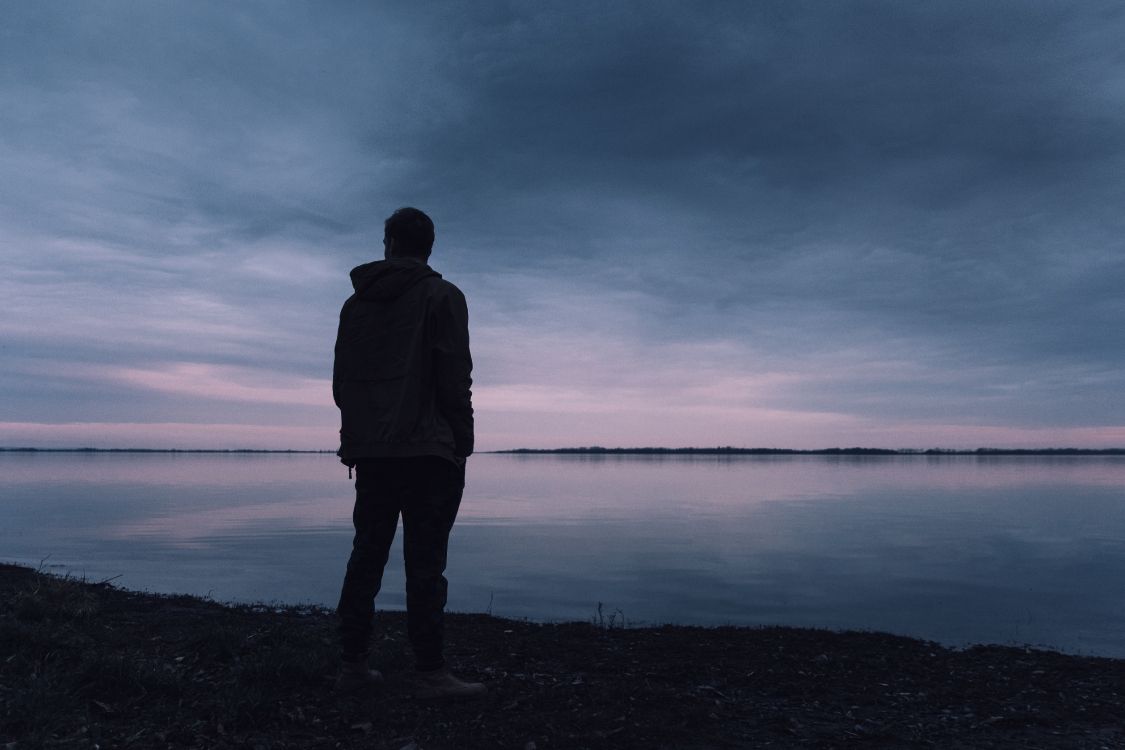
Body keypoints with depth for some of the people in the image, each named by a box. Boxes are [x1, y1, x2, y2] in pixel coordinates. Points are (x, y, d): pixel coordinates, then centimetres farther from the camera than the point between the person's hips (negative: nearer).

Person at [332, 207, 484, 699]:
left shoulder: (355, 303, 15)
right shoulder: (442, 297, -2)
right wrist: (462, 444, -4)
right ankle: (429, 673, 0)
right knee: (425, 563, -4)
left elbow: (341, 381, 15)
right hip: (428, 452, -5)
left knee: (366, 557, 11)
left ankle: (352, 666, 17)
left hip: (369, 453, 6)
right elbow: (454, 379, -11)